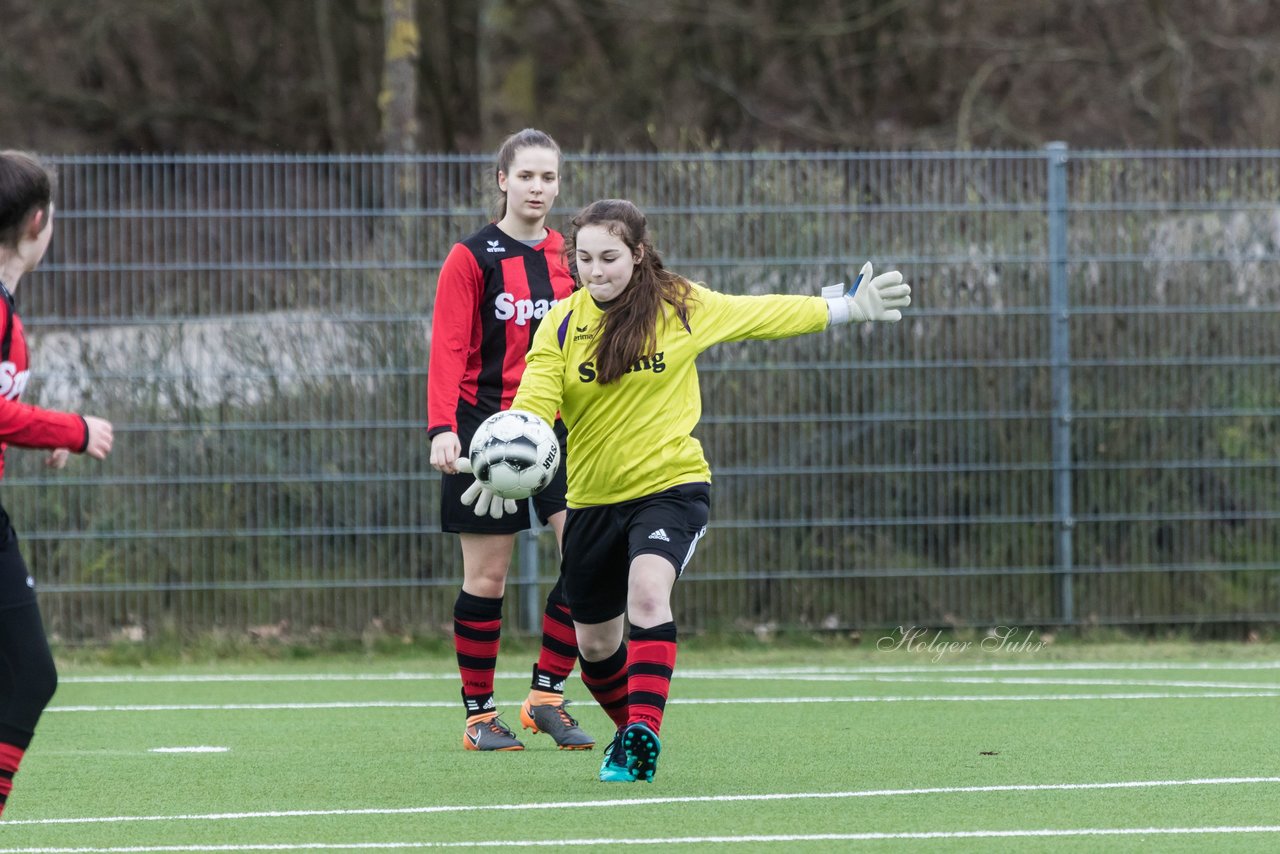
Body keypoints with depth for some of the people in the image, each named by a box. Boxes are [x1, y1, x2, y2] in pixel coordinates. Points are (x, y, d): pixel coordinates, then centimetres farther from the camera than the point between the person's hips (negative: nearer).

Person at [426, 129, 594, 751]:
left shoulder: (570, 258, 10)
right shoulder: (472, 258, -4)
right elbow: (448, 350, -10)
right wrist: (442, 428, -23)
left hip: (558, 428, 4)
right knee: (486, 577, 0)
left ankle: (547, 693, 1)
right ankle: (479, 715, 10)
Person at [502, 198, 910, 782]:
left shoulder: (683, 308, -4)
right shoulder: (562, 324, -5)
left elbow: (764, 315, 11)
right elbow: (533, 405, -14)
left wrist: (846, 307, 14)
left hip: (670, 486, -3)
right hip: (593, 498, 3)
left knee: (647, 592, -31)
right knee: (594, 644, 13)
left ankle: (643, 737, -35)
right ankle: (631, 729, 41)